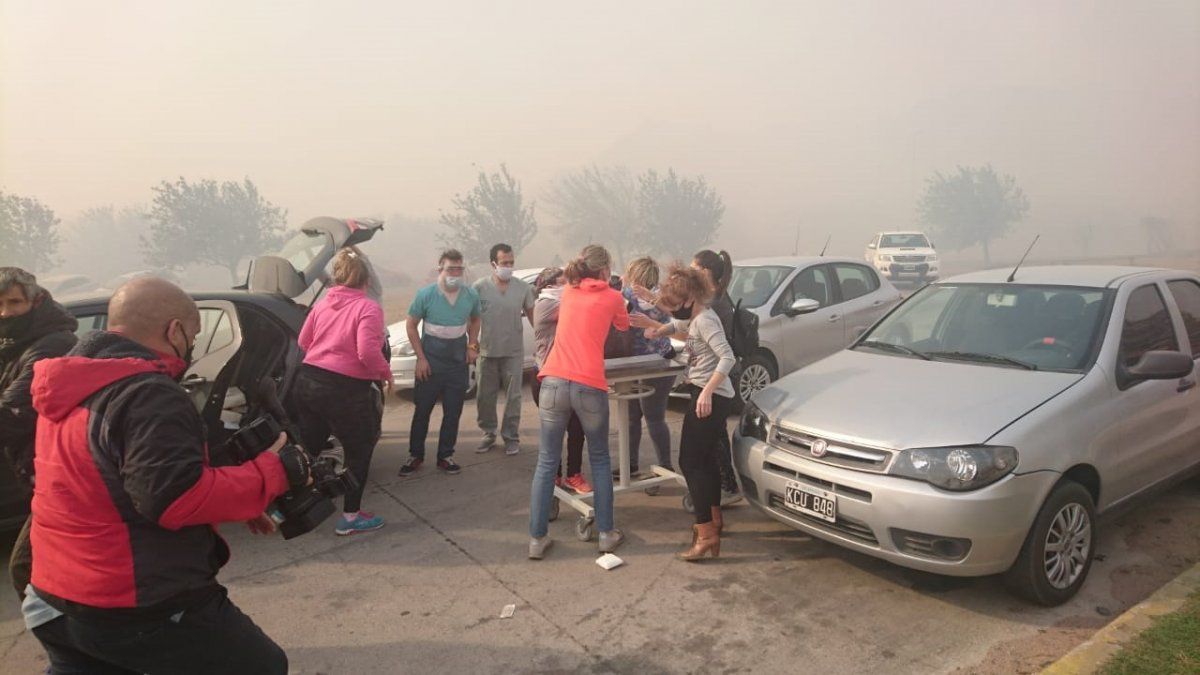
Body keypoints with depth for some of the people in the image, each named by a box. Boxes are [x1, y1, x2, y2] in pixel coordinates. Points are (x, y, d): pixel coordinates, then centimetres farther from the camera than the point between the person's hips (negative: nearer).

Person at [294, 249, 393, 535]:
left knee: (308, 447, 22)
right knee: (359, 451, 11)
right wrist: (386, 374, -8)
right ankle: (350, 517, 18)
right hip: (344, 390, -7)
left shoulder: (323, 304, 8)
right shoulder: (368, 308, -13)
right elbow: (368, 351, -24)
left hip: (307, 381, 7)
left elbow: (303, 341, 16)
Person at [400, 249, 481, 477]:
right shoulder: (426, 295, -11)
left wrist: (473, 345, 2)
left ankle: (445, 456, 19)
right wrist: (421, 358, -9)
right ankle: (415, 456, 18)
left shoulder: (471, 295, -2)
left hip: (459, 363, 3)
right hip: (430, 363, -3)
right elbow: (411, 326, -4)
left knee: (453, 412, 7)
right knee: (422, 410, 4)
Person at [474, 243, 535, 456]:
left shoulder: (523, 288, 0)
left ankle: (511, 436, 16)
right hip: (487, 351, 0)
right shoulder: (480, 287, -4)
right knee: (485, 397, 9)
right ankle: (488, 434, 25)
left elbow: (532, 316, 9)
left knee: (513, 397, 4)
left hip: (514, 352, 0)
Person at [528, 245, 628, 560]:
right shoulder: (612, 297, 7)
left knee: (547, 462, 10)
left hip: (554, 382, 3)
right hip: (589, 387, -2)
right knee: (600, 460, 16)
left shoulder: (568, 291, 17)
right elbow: (624, 327, 27)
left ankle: (537, 538, 13)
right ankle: (606, 534, 21)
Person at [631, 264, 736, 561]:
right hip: (709, 396, 10)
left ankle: (706, 533, -5)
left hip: (709, 398, -10)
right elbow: (682, 329, 32)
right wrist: (658, 326, 13)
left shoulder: (705, 319, -18)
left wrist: (707, 391, -31)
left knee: (691, 462, -8)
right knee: (707, 460, 19)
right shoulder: (696, 317, 12)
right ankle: (714, 520, 31)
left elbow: (727, 357, -26)